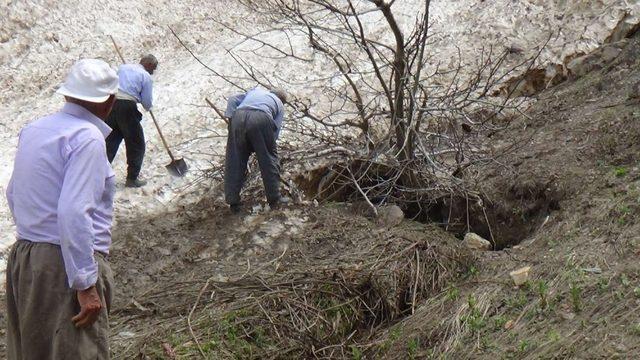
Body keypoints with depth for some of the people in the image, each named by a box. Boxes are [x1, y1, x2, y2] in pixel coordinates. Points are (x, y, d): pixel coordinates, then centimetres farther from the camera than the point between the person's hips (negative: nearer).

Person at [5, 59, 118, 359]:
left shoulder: (32, 131, 11)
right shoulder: (87, 137, -15)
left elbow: (13, 194, 21)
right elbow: (74, 213, -23)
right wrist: (86, 285, -21)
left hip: (23, 256, 9)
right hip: (65, 266, -9)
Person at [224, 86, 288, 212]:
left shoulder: (256, 90, 38)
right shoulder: (279, 105, 30)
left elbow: (233, 100, 23)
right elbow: (276, 129, 17)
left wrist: (230, 117, 18)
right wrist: (262, 147, 24)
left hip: (238, 116, 2)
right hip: (261, 118, -2)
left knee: (235, 161, 11)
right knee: (269, 159, 13)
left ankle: (233, 202, 12)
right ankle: (274, 199, 15)